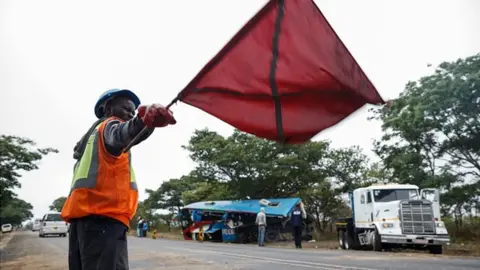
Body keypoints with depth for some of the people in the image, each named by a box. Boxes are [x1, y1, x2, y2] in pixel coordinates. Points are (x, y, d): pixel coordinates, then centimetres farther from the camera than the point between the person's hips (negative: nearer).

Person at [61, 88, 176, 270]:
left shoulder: (92, 136, 33)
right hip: (103, 214, -10)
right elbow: (119, 135, -22)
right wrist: (143, 122, -44)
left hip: (84, 211, 10)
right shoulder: (109, 125, 4)